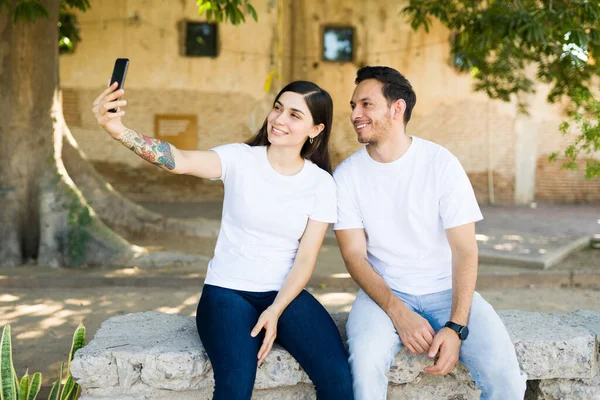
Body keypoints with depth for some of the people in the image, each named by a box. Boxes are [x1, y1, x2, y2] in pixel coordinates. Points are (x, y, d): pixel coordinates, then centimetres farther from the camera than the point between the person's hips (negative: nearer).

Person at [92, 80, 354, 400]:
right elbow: (181, 162, -26)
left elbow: (305, 259, -3)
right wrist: (118, 131, -43)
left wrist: (276, 311, -18)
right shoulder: (240, 159, -6)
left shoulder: (321, 183, 0)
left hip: (285, 294, 2)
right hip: (227, 292, -2)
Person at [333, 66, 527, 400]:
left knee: (503, 371, -22)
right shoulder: (347, 175, -3)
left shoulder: (441, 163, -8)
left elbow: (465, 250, -9)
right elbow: (354, 254, -5)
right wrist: (399, 313, -20)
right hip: (383, 292, 0)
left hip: (446, 290, 0)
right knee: (365, 362, -31)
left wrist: (456, 326, -20)